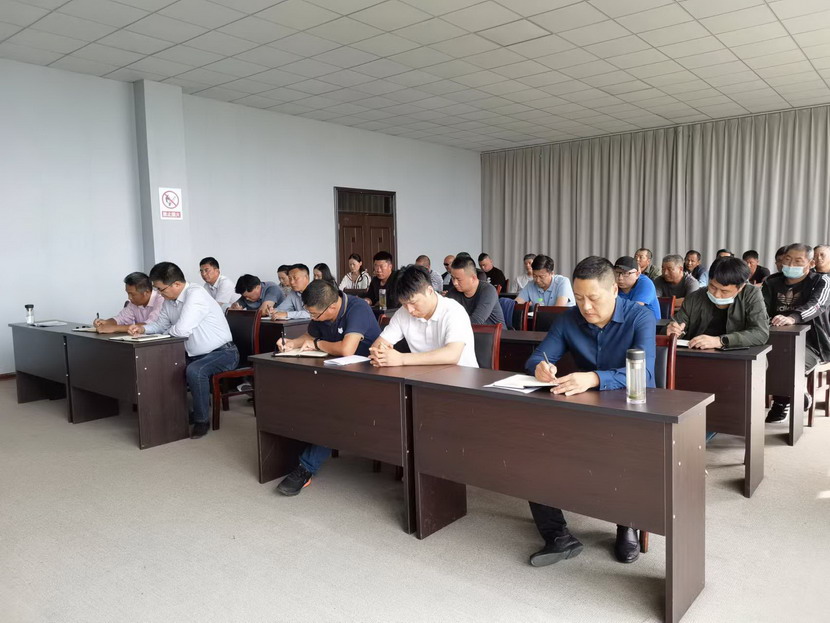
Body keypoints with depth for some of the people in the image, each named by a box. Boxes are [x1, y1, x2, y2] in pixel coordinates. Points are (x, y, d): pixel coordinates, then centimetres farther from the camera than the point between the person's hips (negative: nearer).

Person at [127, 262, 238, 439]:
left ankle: (202, 421, -14)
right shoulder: (169, 300, 4)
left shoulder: (196, 294, -22)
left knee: (194, 371, -33)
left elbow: (181, 330, -28)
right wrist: (143, 328, -1)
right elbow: (161, 323, 19)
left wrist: (166, 333, -6)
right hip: (195, 355, 9)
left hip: (223, 353, -9)